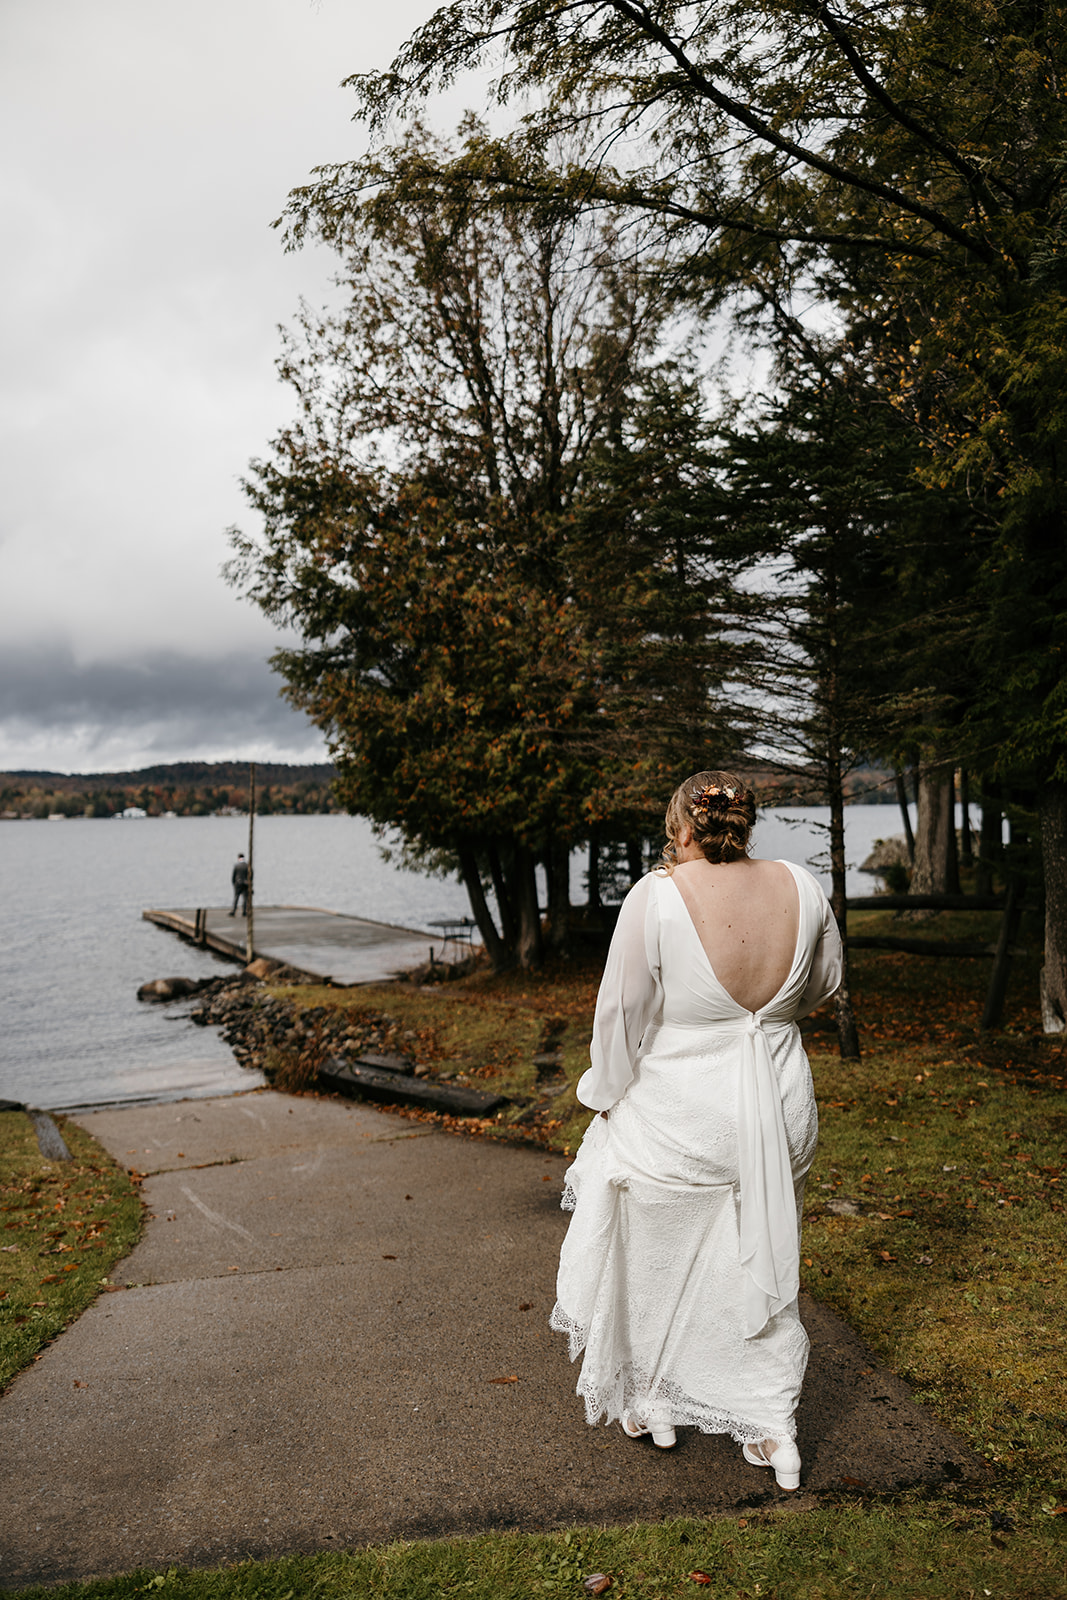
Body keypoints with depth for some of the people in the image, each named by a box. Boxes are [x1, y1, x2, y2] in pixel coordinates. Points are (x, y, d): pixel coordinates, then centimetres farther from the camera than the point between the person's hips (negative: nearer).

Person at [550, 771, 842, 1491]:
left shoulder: (657, 896, -21)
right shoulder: (801, 887, -9)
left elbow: (623, 1014, -14)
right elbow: (824, 983, 8)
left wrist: (607, 1096, 2)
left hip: (678, 1117, -3)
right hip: (780, 1110, 4)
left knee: (655, 1263, 20)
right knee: (761, 1262, 22)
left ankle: (651, 1404, 39)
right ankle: (774, 1423, 28)